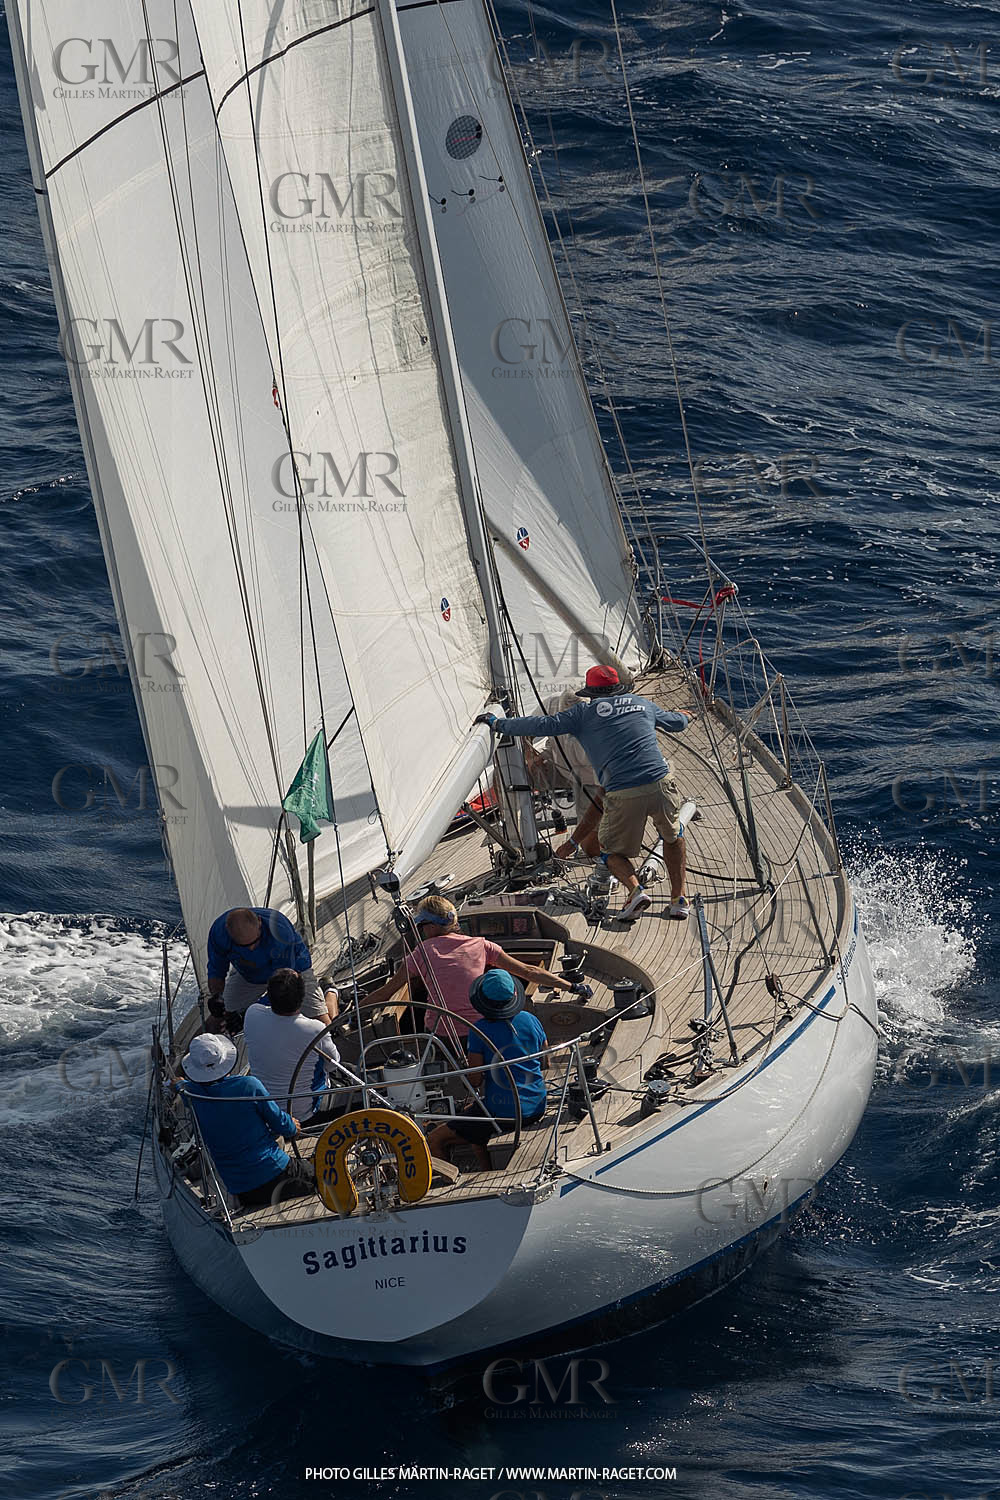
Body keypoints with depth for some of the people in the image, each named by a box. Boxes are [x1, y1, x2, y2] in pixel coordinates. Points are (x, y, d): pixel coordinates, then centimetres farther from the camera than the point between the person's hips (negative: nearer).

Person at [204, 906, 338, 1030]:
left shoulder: (279, 931, -44)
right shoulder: (218, 930, -33)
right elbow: (216, 971, -15)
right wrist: (216, 996, -33)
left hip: (293, 967, -4)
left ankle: (330, 991, 23)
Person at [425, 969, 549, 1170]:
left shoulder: (480, 1030, -13)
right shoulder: (531, 1020, 2)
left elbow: (474, 1082, -10)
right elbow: (545, 1064, 15)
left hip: (503, 1113, -7)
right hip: (537, 1108, 7)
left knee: (435, 1141, 5)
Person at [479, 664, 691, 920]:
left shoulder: (585, 713, 6)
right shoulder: (641, 703, 18)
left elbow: (544, 724, 0)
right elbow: (677, 722, 35)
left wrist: (499, 724, 10)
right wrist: (685, 717, 60)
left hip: (622, 795, -3)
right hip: (661, 784, 3)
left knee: (612, 851, 19)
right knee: (672, 836, 30)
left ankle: (635, 889, -8)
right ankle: (679, 899, 22)